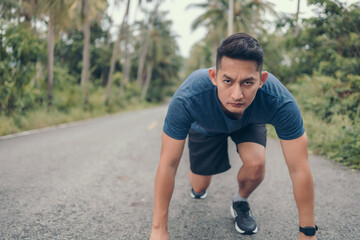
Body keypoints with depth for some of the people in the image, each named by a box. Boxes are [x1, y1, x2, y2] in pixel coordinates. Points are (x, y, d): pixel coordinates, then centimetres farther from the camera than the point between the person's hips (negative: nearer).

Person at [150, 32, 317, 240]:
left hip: (249, 122, 0)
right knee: (200, 187, 3)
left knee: (256, 164, -27)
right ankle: (198, 186, 43)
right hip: (205, 127, 0)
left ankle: (241, 202, 8)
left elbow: (299, 169, -33)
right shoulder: (186, 100, -44)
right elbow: (168, 164, -34)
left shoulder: (280, 102, -42)